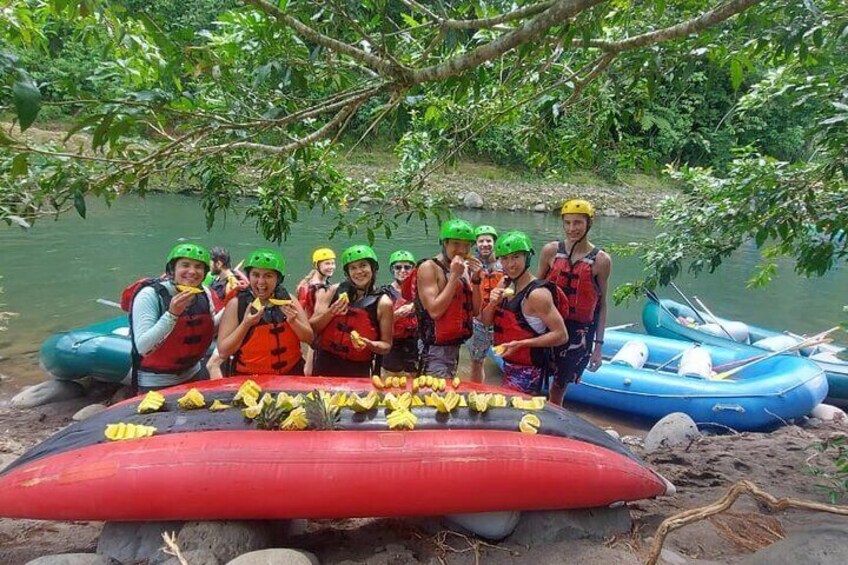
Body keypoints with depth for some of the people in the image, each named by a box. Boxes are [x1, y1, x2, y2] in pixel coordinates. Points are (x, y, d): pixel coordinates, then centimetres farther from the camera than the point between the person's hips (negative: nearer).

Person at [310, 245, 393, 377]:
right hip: (325, 364, 2)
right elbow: (311, 327, 0)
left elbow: (386, 345, -1)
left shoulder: (383, 303, -7)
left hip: (358, 370, -2)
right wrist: (330, 313, -17)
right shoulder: (335, 291, -1)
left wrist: (369, 344, -21)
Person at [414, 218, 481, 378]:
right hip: (436, 349, -8)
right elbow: (434, 311, -22)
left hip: (456, 346, 8)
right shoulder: (429, 267, -13)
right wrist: (454, 276, -20)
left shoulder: (464, 269, 8)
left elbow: (474, 310, 8)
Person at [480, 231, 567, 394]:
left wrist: (521, 343, -26)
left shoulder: (537, 293, -22)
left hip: (529, 371, -8)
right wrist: (493, 303, -14)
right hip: (509, 365, 8)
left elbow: (561, 335, -22)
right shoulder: (504, 284, 1)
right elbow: (486, 321, 6)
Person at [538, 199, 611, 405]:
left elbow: (601, 305, 1)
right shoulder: (551, 251, -2)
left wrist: (598, 345, 1)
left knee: (559, 386, 12)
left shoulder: (601, 260, -5)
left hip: (579, 332, -1)